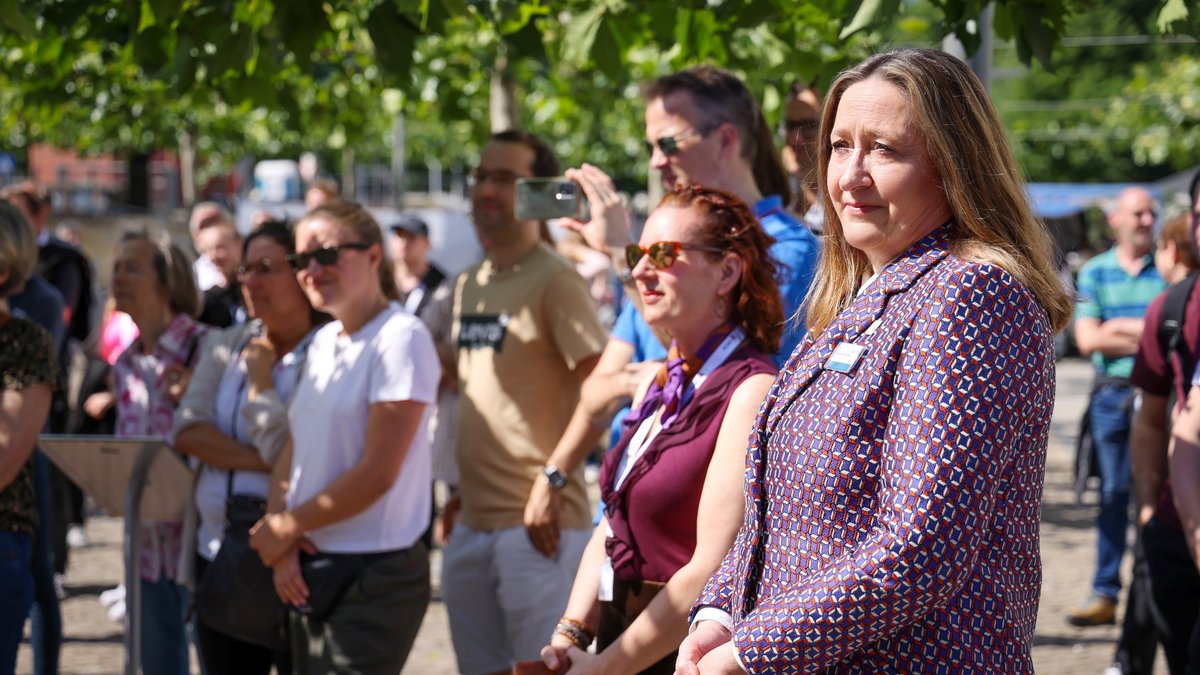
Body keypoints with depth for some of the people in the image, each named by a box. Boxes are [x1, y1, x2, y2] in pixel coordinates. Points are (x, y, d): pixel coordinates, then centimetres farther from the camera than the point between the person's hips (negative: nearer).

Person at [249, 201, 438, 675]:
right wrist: (281, 540, -4)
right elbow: (294, 450, 14)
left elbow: (377, 474, -16)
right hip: (309, 571, 8)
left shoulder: (400, 338, -12)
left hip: (375, 577, -8)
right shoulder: (322, 343, 12)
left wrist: (285, 527, -8)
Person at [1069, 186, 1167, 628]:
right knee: (1113, 494, 3)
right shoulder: (1095, 272, 10)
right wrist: (1147, 337, -7)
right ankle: (1105, 595, 7)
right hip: (1111, 392, 1)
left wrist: (1120, 329, -9)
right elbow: (1087, 340, -1)